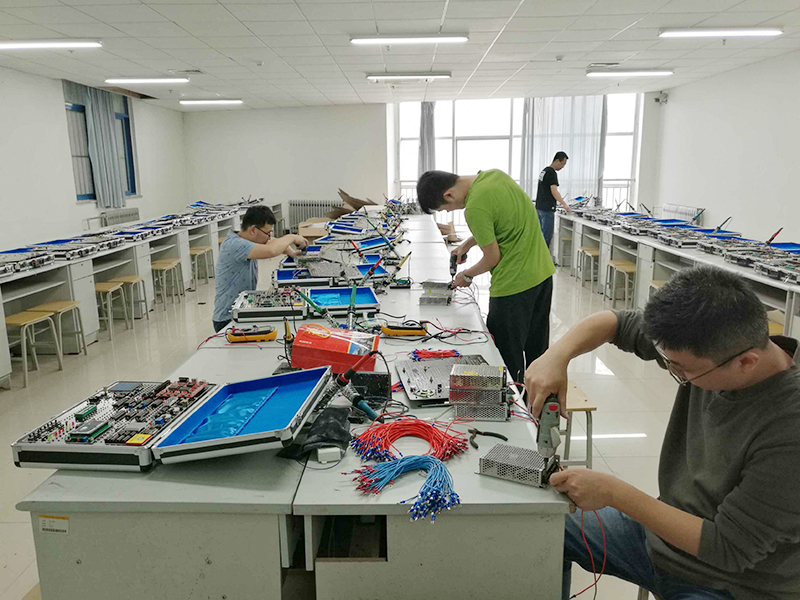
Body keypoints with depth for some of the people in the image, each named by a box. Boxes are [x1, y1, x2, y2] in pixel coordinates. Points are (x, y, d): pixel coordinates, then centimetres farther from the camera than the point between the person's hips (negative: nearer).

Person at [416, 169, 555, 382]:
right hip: (543, 272, 10)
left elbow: (493, 258, -14)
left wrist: (467, 275, 4)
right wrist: (468, 243, 16)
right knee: (536, 352, 22)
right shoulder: (494, 174, 2)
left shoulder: (475, 209, -24)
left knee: (508, 361, 6)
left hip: (514, 285, -9)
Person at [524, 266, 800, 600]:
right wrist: (557, 356, -21)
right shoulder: (706, 350, -14)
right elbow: (615, 323, -2)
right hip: (666, 529, 7)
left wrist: (612, 492, -27)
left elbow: (727, 549, -26)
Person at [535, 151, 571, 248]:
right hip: (547, 209, -10)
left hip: (539, 207, 10)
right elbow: (554, 192, -22)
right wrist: (565, 205, -26)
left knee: (541, 234, 13)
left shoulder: (544, 171, 15)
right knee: (547, 236, -6)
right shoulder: (552, 173, -14)